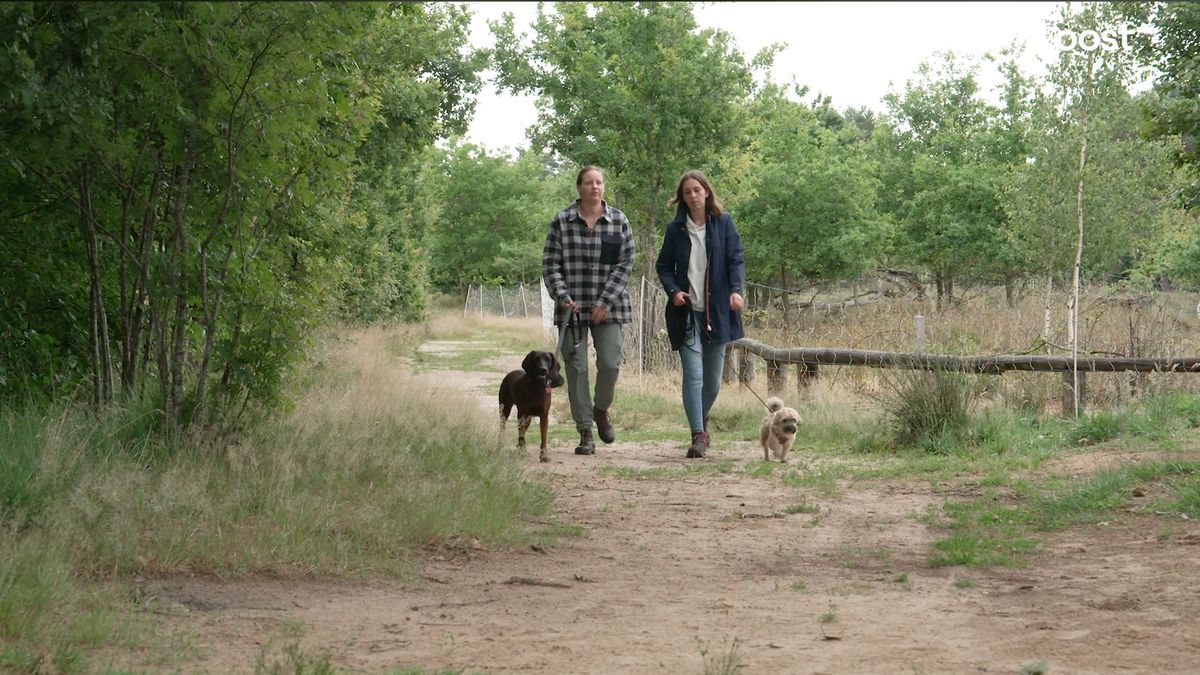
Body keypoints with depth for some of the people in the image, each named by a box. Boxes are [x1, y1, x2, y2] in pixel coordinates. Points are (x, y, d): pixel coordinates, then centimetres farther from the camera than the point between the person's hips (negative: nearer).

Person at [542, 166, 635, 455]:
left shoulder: (618, 220, 3)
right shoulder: (561, 222, 1)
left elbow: (625, 263, 1)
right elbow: (550, 264, 2)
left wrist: (606, 301, -8)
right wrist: (563, 297, -11)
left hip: (607, 307, 0)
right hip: (572, 307, 0)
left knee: (610, 364, -6)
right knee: (576, 368, -1)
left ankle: (601, 409, 24)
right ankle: (585, 433, 6)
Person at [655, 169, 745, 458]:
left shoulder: (723, 223, 3)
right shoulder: (676, 228, 4)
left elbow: (736, 259, 1)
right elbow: (663, 266, 10)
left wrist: (736, 290, -15)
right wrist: (673, 291, -9)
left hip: (717, 311, 1)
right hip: (686, 311, -1)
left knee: (713, 379, 9)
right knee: (693, 374, -13)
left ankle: (701, 421, 33)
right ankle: (698, 435, -13)